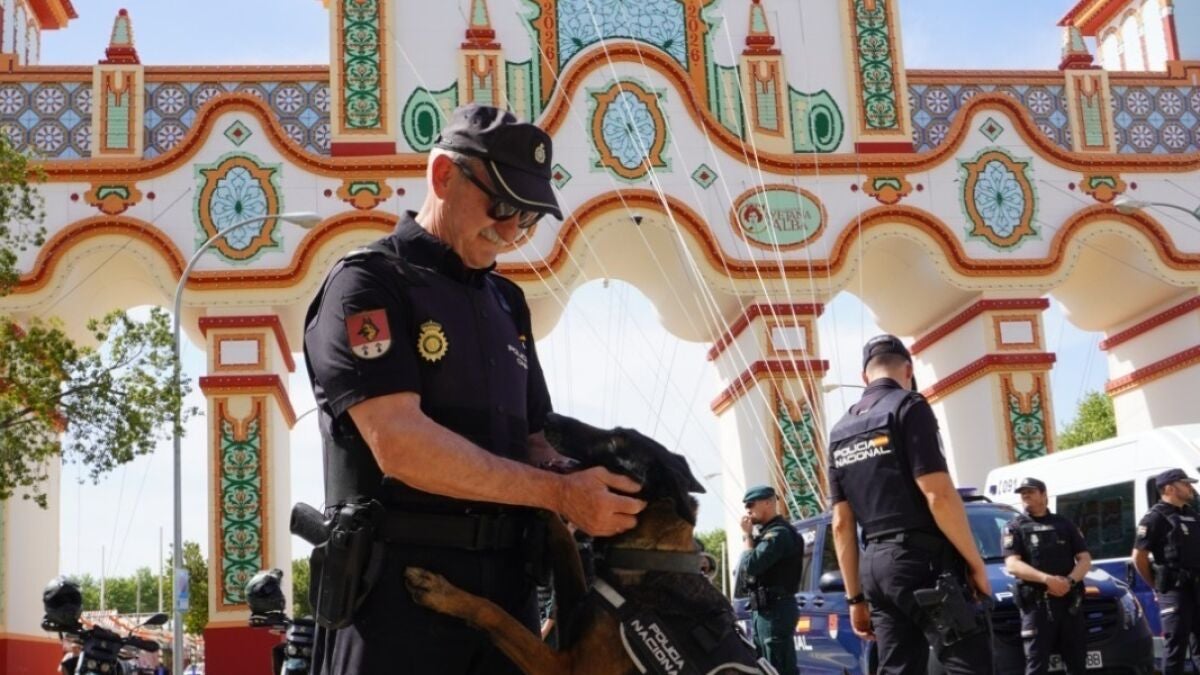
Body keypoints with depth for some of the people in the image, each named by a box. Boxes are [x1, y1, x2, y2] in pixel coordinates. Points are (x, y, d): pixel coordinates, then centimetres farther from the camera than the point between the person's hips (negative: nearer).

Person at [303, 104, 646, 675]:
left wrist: (586, 489, -5)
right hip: (398, 587, -7)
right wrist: (560, 493, -17)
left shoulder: (506, 302, 17)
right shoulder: (367, 284, -6)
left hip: (508, 587, 7)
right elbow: (401, 444, -19)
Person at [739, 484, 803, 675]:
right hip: (765, 609, 11)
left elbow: (751, 565, -20)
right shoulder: (768, 531, 18)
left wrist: (747, 535, -10)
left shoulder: (779, 533, -14)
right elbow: (745, 567, 18)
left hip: (775, 610, -11)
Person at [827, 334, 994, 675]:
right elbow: (938, 494, -16)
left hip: (875, 566, 7)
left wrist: (855, 597, 16)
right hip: (925, 560, -7)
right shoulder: (908, 406, -5)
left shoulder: (841, 432, 16)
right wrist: (976, 562, -8)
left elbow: (842, 524, 13)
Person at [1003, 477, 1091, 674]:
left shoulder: (1064, 524, 18)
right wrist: (1047, 579, -20)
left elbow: (1085, 559, 11)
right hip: (1036, 603, -3)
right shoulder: (1015, 527, 7)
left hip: (1069, 602, 4)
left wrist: (1070, 580, -10)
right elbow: (1013, 565, -6)